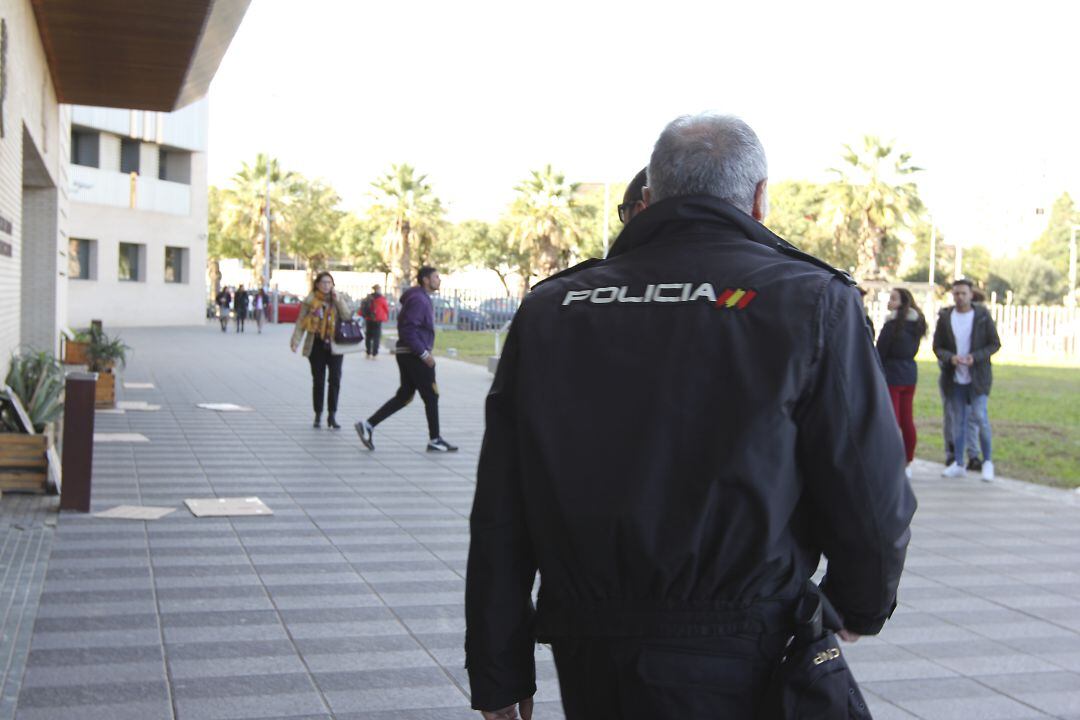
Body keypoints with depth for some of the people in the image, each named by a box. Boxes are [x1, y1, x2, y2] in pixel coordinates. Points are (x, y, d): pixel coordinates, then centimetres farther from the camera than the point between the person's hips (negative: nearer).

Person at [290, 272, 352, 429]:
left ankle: (332, 415, -3)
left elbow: (347, 317, -4)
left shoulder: (337, 300, 6)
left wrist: (338, 301, -12)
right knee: (318, 381, 6)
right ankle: (318, 416, 16)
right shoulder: (310, 301, 0)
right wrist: (295, 340, -12)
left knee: (335, 379, -8)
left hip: (334, 345, 1)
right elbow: (301, 322, -1)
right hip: (317, 345, -1)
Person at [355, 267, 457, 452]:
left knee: (403, 396, 11)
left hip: (406, 354, 10)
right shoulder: (418, 300, -16)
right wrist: (424, 354, -22)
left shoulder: (422, 298, 17)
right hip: (414, 355, -10)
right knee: (431, 396, -1)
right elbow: (407, 330, -23)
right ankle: (435, 440, 7)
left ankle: (368, 425, 7)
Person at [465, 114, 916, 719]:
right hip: (737, 668, -3)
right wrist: (862, 605, 14)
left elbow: (500, 518, 3)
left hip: (586, 667, 4)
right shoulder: (811, 303, -5)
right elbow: (874, 502, -7)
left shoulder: (547, 310, 5)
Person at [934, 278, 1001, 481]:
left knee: (980, 417, -10)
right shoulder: (945, 317, 4)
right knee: (957, 421, 8)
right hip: (954, 378, 3)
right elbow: (937, 346, 6)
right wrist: (950, 358, -15)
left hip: (978, 377, -3)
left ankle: (987, 461, 5)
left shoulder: (982, 315, -1)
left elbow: (995, 344, 1)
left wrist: (975, 357, -15)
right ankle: (958, 464, 17)